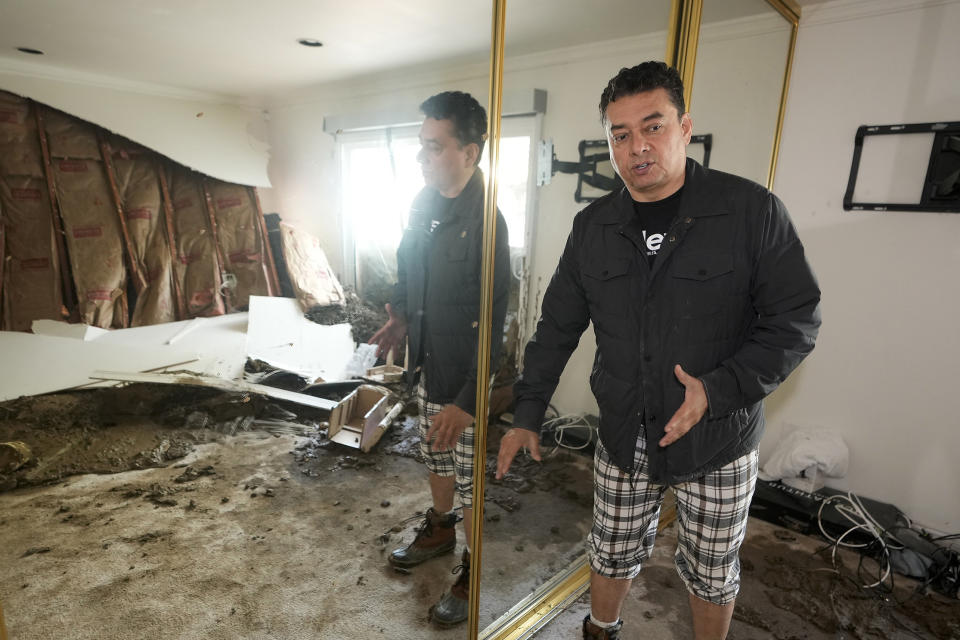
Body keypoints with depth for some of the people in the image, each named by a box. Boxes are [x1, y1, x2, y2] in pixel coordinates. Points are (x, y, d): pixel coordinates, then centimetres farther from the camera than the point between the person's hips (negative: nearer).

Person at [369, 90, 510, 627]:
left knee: (473, 481, 11)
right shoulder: (423, 203, 1)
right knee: (437, 456, 26)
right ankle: (440, 530, 52)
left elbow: (496, 322, -25)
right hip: (429, 366, 8)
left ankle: (475, 573, 35)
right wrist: (402, 316, 2)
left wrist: (467, 402, -24)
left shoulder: (488, 220, -24)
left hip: (471, 381, -7)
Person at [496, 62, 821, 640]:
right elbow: (558, 327, 3)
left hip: (719, 442, -2)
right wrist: (528, 414, 3)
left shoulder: (753, 211, -12)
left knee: (712, 575, 19)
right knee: (612, 555, 20)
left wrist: (720, 388, -23)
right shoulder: (593, 227, -1)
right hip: (624, 438, 3)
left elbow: (797, 321, -10)